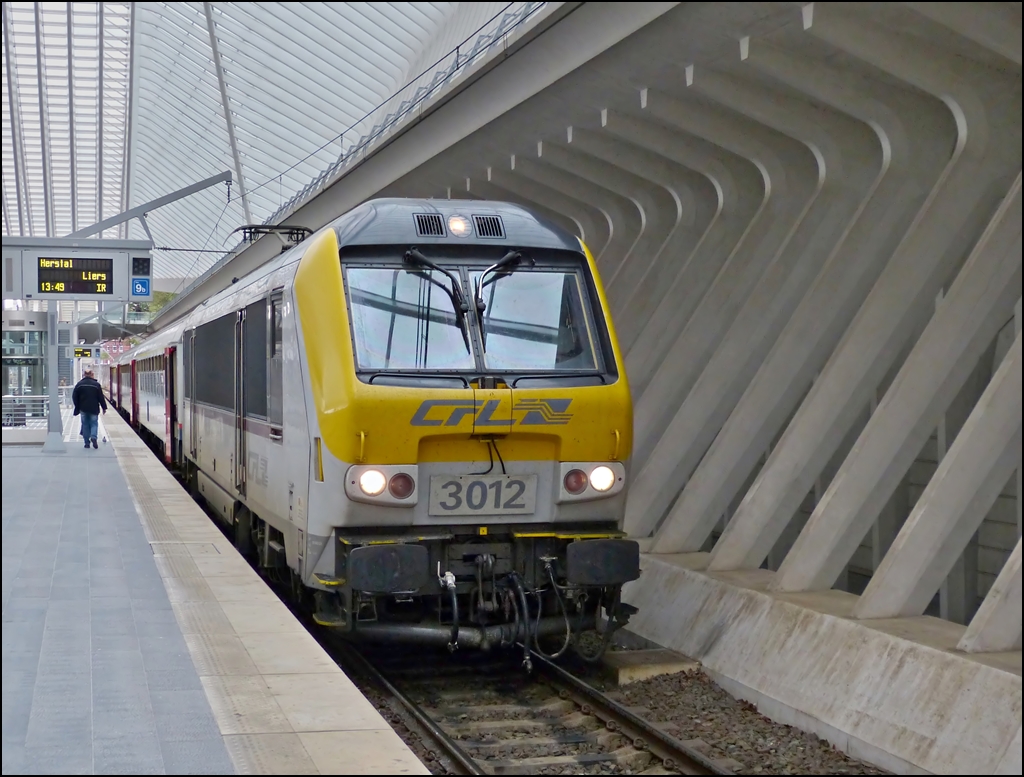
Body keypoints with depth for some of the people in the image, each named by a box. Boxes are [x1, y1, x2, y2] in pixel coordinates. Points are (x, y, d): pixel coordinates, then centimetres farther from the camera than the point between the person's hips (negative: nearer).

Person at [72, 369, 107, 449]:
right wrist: (104, 407, 6)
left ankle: (87, 442, 6)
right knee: (94, 424, 6)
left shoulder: (79, 384, 2)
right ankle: (93, 437, -20)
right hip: (94, 409, -1)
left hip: (83, 409, 1)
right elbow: (101, 397, -2)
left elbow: (74, 397, 4)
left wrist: (77, 408, 12)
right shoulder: (96, 384, -3)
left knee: (85, 425, 8)